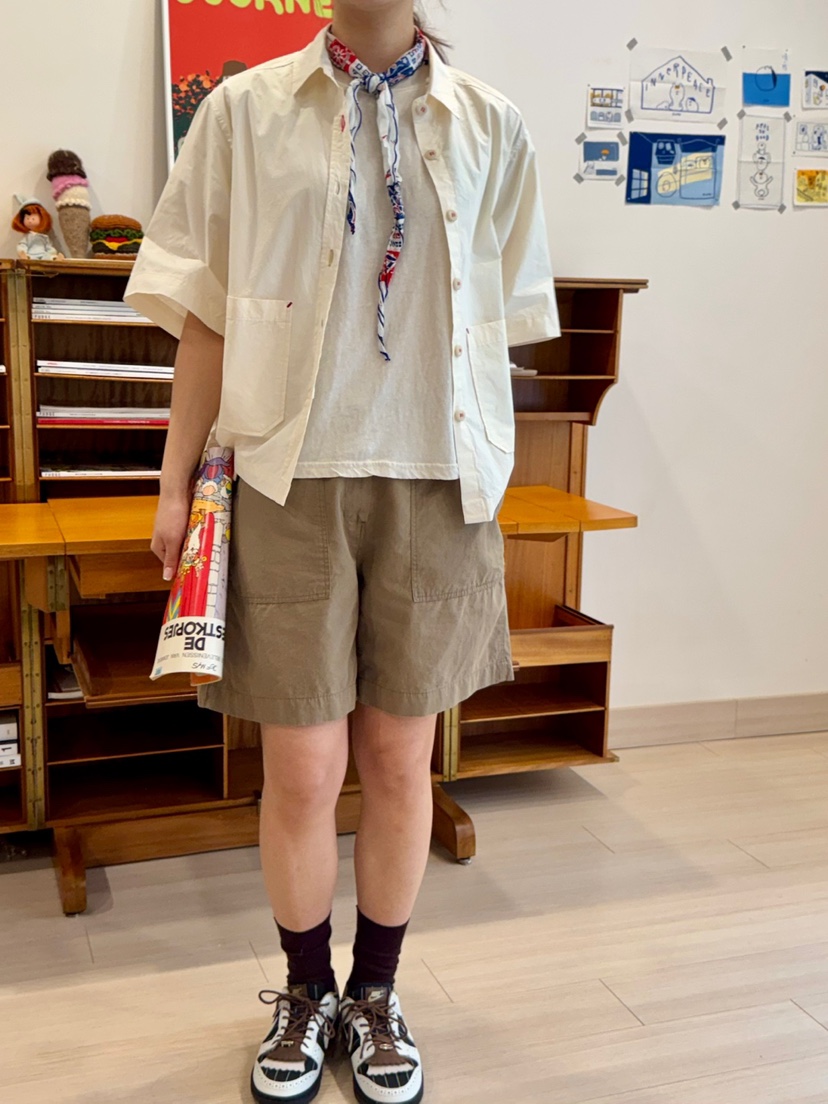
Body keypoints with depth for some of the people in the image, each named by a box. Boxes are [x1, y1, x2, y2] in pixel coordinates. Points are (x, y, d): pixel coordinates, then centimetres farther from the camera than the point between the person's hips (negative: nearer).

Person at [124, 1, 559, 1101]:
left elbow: (501, 324, 10)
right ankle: (306, 994, 31)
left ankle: (376, 996, 32)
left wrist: (487, 488, 7)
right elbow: (207, 314, 5)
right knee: (301, 772, 4)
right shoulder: (245, 110, 6)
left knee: (400, 764, 9)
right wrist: (176, 484, 3)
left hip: (436, 485, 1)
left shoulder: (491, 126, 9)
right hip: (290, 482, -1)